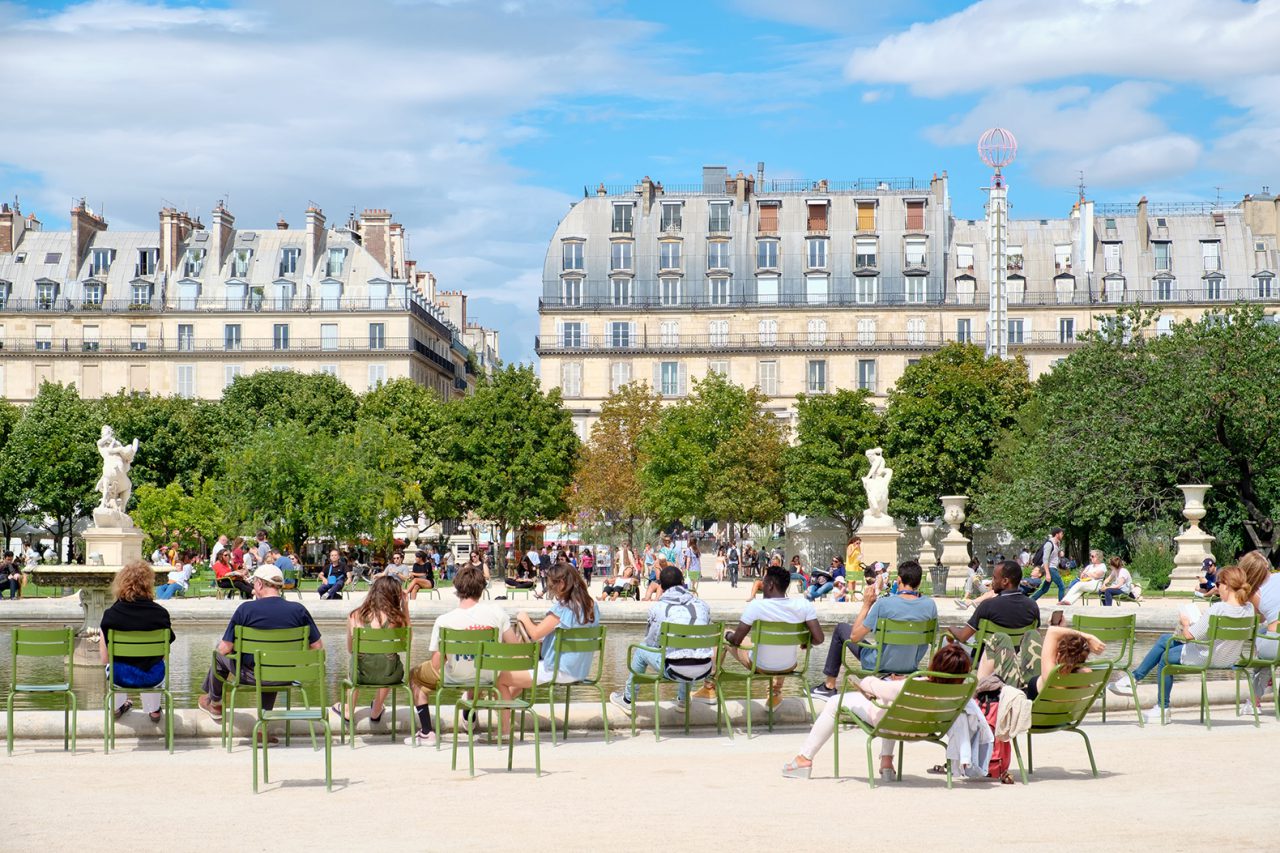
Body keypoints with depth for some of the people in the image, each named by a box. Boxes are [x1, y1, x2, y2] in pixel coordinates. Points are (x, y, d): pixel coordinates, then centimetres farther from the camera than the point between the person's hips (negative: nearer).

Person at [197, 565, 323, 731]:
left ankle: (215, 704, 50)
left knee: (219, 653, 26)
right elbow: (318, 647, -5)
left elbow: (225, 648, -13)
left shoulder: (246, 609, -15)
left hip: (252, 676, -3)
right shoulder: (298, 610, -8)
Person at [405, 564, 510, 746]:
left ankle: (426, 732, 21)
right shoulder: (497, 611, -17)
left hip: (456, 678, -3)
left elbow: (436, 665, -18)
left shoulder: (444, 620, -23)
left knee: (415, 675, 26)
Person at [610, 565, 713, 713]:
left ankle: (628, 700, 38)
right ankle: (683, 700, 52)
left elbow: (651, 642, 7)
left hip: (676, 671, -4)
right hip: (703, 671, 4)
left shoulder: (659, 607, -1)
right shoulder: (702, 605, 9)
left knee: (641, 651, 24)